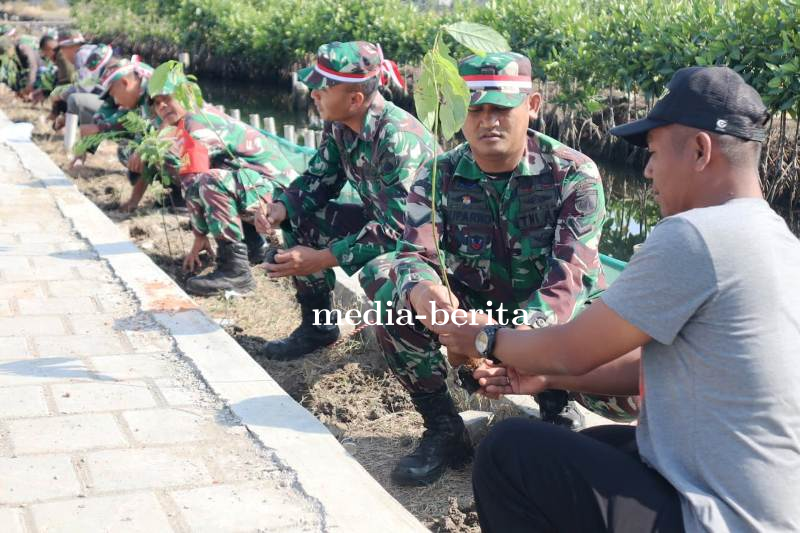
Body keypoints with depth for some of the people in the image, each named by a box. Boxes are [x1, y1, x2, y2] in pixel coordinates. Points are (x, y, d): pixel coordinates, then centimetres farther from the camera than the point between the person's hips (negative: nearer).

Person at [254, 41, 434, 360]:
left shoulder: (398, 138, -32)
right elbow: (319, 180, 6)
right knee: (298, 217, 2)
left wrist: (322, 259, -31)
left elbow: (396, 228, -33)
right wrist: (279, 210, -16)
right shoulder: (339, 125, -7)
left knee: (377, 272, -37)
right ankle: (317, 327, 11)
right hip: (379, 219, 9)